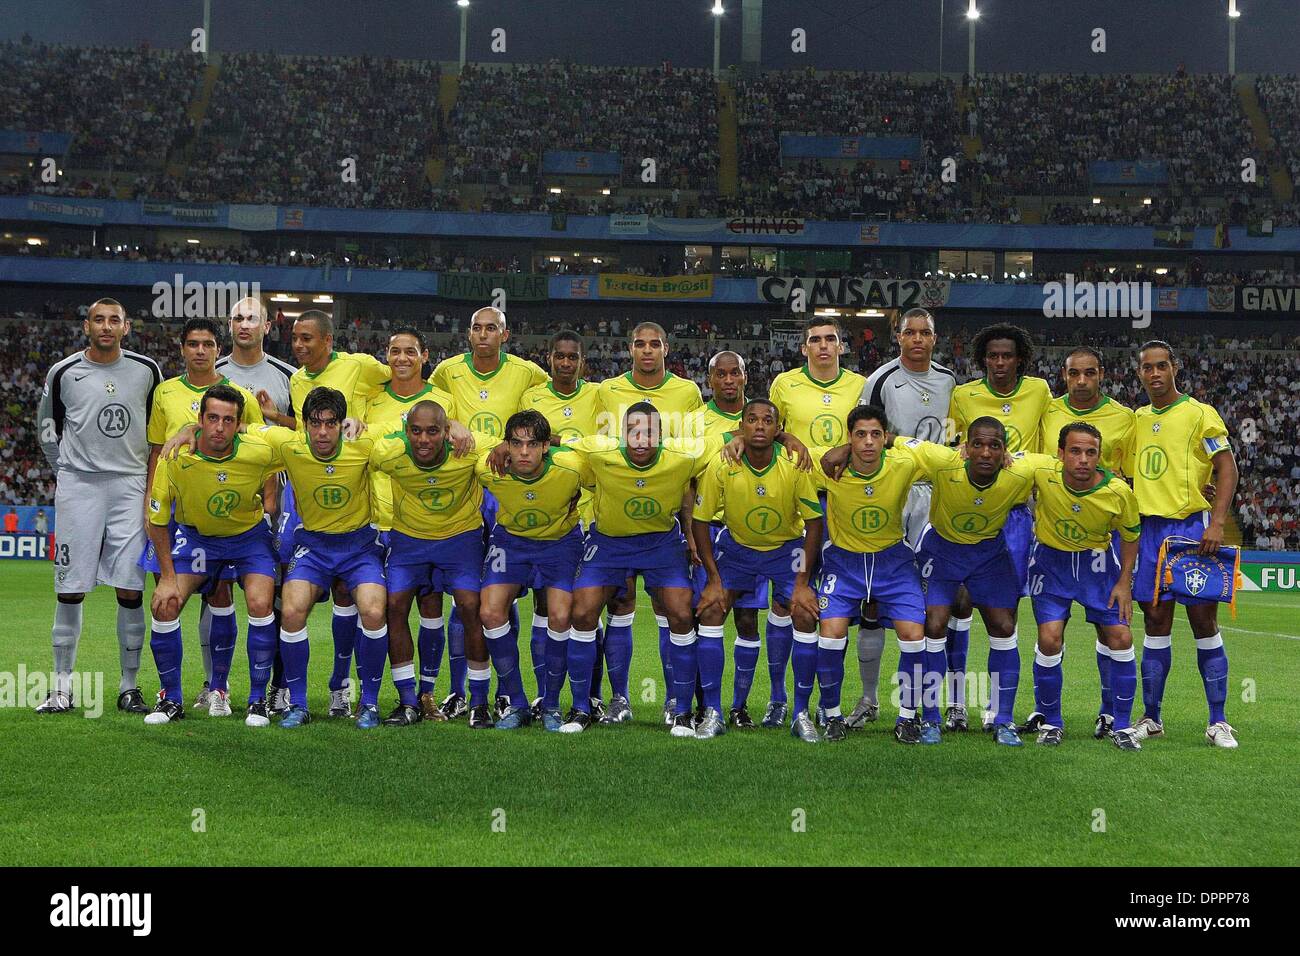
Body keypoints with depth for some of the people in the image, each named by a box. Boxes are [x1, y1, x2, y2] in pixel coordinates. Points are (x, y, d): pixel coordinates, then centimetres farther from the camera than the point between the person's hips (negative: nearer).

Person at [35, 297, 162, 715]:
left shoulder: (147, 371, 6)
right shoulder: (63, 373, 3)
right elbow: (48, 427, 16)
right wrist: (66, 472, 12)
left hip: (130, 487, 1)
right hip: (77, 487, 0)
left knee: (130, 590, -2)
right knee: (70, 589, 0)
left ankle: (129, 686, 7)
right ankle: (62, 686, 10)